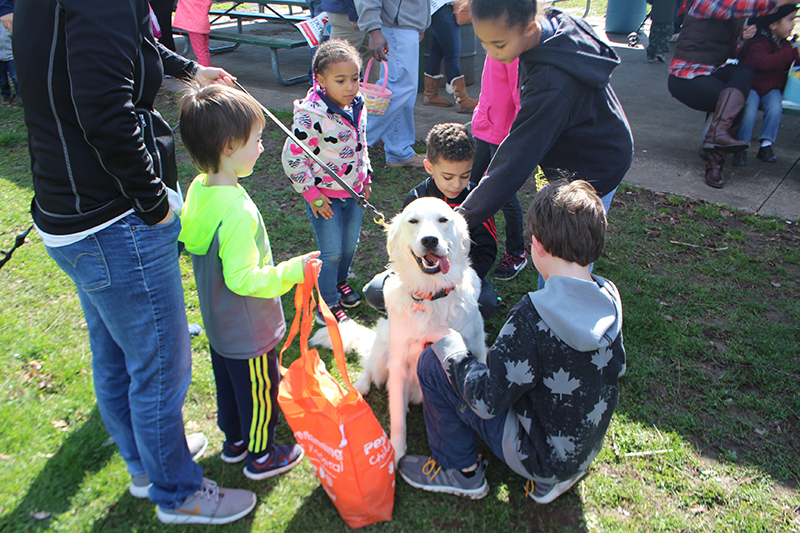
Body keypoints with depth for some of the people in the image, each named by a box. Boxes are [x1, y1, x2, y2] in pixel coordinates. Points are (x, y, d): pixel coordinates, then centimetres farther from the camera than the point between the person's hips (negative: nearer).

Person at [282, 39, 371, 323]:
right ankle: (327, 305, 19)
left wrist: (365, 176, 15)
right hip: (325, 196, -7)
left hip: (353, 191, 7)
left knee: (351, 243, 18)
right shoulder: (311, 116, -24)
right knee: (331, 251, -1)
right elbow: (292, 157, -21)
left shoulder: (357, 107, 0)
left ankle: (340, 280, 46)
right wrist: (311, 194, -18)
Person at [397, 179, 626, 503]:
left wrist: (448, 343, -10)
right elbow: (617, 369, 8)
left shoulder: (533, 315, -31)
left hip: (540, 456, -7)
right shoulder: (610, 298, -10)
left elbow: (487, 401, -23)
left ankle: (460, 472, 12)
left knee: (431, 362, -6)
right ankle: (551, 476, 21)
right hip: (588, 447, 7)